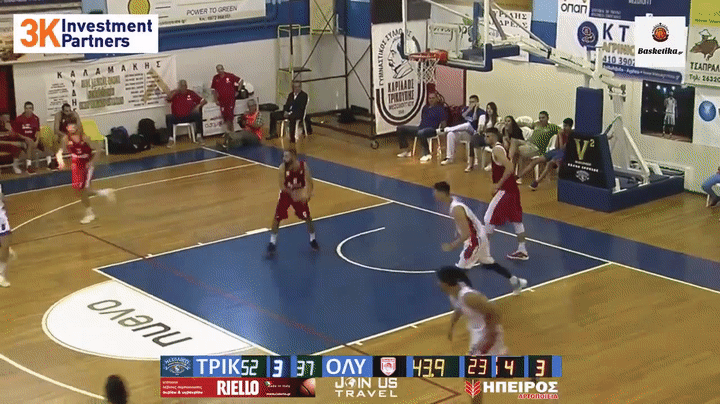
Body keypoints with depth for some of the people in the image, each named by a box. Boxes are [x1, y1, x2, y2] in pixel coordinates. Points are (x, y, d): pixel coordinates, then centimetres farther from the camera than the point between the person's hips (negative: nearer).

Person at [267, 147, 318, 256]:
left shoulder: (303, 166, -19)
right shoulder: (282, 168, -24)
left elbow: (309, 180, -9)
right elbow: (282, 186, -22)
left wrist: (308, 193, -25)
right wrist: (292, 193, -37)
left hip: (299, 195, 1)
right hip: (286, 194, -1)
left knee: (307, 218, 5)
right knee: (277, 218, -6)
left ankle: (313, 240, 27)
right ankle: (272, 242, 11)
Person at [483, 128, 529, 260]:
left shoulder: (497, 150, -15)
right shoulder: (500, 147, 15)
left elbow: (509, 168, -27)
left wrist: (498, 185, -22)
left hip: (505, 190, -10)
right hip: (512, 189, 10)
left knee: (489, 219, -5)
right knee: (516, 220, 13)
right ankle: (522, 251, 19)